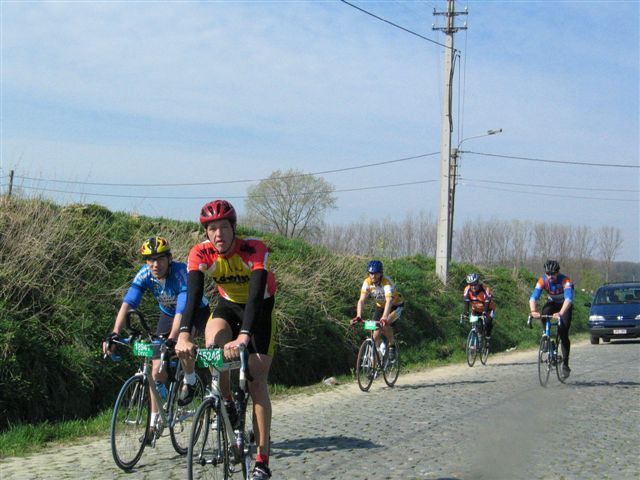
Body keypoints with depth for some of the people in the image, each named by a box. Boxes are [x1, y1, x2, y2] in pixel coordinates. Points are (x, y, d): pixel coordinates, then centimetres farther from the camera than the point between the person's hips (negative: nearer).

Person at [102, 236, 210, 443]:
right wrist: (114, 334, -45)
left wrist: (171, 340, -58)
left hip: (196, 311, -4)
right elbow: (127, 304, -32)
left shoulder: (182, 272, -36)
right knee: (157, 369, -5)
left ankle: (190, 383, -10)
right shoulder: (144, 275, -23)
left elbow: (182, 310, -46)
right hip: (168, 314, 4)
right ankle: (154, 422, 6)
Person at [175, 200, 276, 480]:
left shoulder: (254, 249, -32)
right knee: (213, 343, -33)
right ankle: (227, 403, -8)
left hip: (259, 308, -2)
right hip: (228, 305, 2)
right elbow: (193, 294, -35)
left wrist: (243, 337, -58)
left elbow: (256, 294, -43)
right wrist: (184, 335, -52)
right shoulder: (201, 254, -23)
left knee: (257, 382, -8)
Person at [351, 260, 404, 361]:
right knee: (376, 335, -7)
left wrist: (384, 318, -59)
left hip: (395, 306, -4)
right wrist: (358, 316, -43)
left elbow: (389, 301, -46)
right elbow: (361, 300, -27)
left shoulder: (387, 282, -33)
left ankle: (392, 346, -8)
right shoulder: (367, 282, -20)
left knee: (385, 324, -30)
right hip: (380, 306, 5)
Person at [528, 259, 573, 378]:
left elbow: (568, 299, -44)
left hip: (565, 305, -3)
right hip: (552, 303, 3)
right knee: (544, 314, -32)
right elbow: (533, 297, -31)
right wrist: (533, 311, -51)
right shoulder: (542, 280, -23)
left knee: (563, 334, -16)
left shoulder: (565, 280, -31)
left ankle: (565, 363, -6)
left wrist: (560, 313, -61)